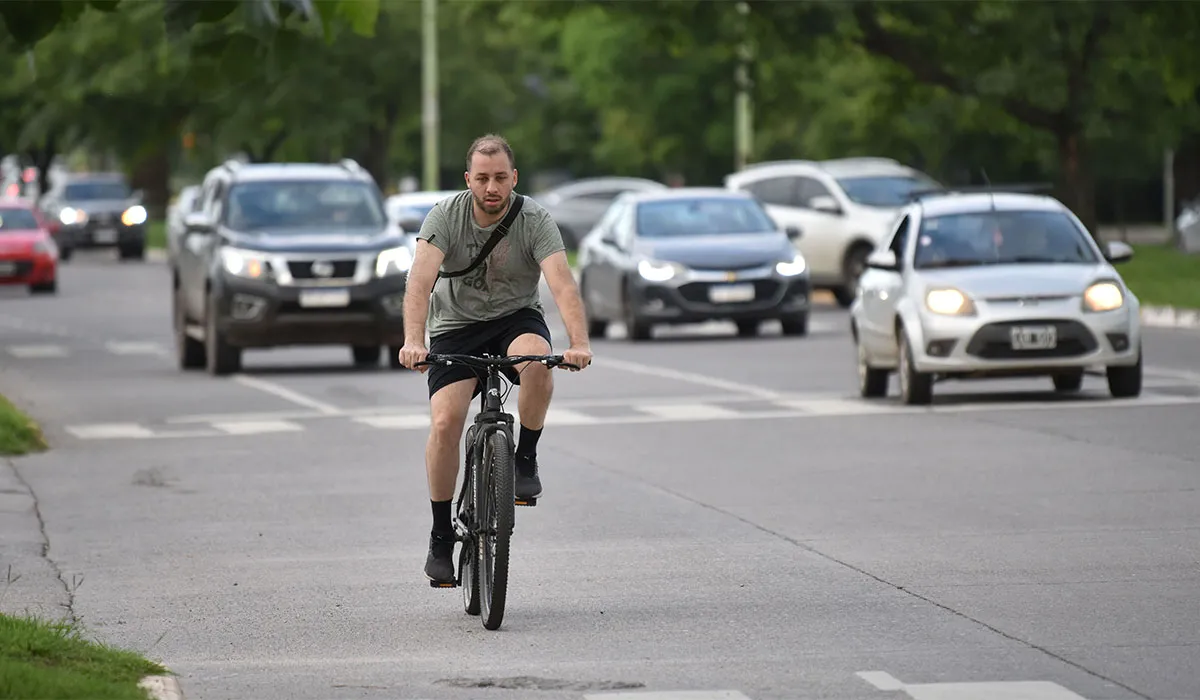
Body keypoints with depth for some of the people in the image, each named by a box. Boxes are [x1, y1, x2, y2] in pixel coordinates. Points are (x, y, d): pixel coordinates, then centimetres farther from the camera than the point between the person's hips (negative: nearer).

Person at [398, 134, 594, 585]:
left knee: (537, 357, -36)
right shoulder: (446, 216, -16)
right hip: (456, 326, 0)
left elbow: (562, 282, -29)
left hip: (516, 316, 0)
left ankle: (526, 459, -13)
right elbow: (421, 279, -29)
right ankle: (441, 537, -2)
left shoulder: (534, 220, -16)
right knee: (445, 423, -18)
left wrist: (579, 344, -46)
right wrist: (413, 341, -46)